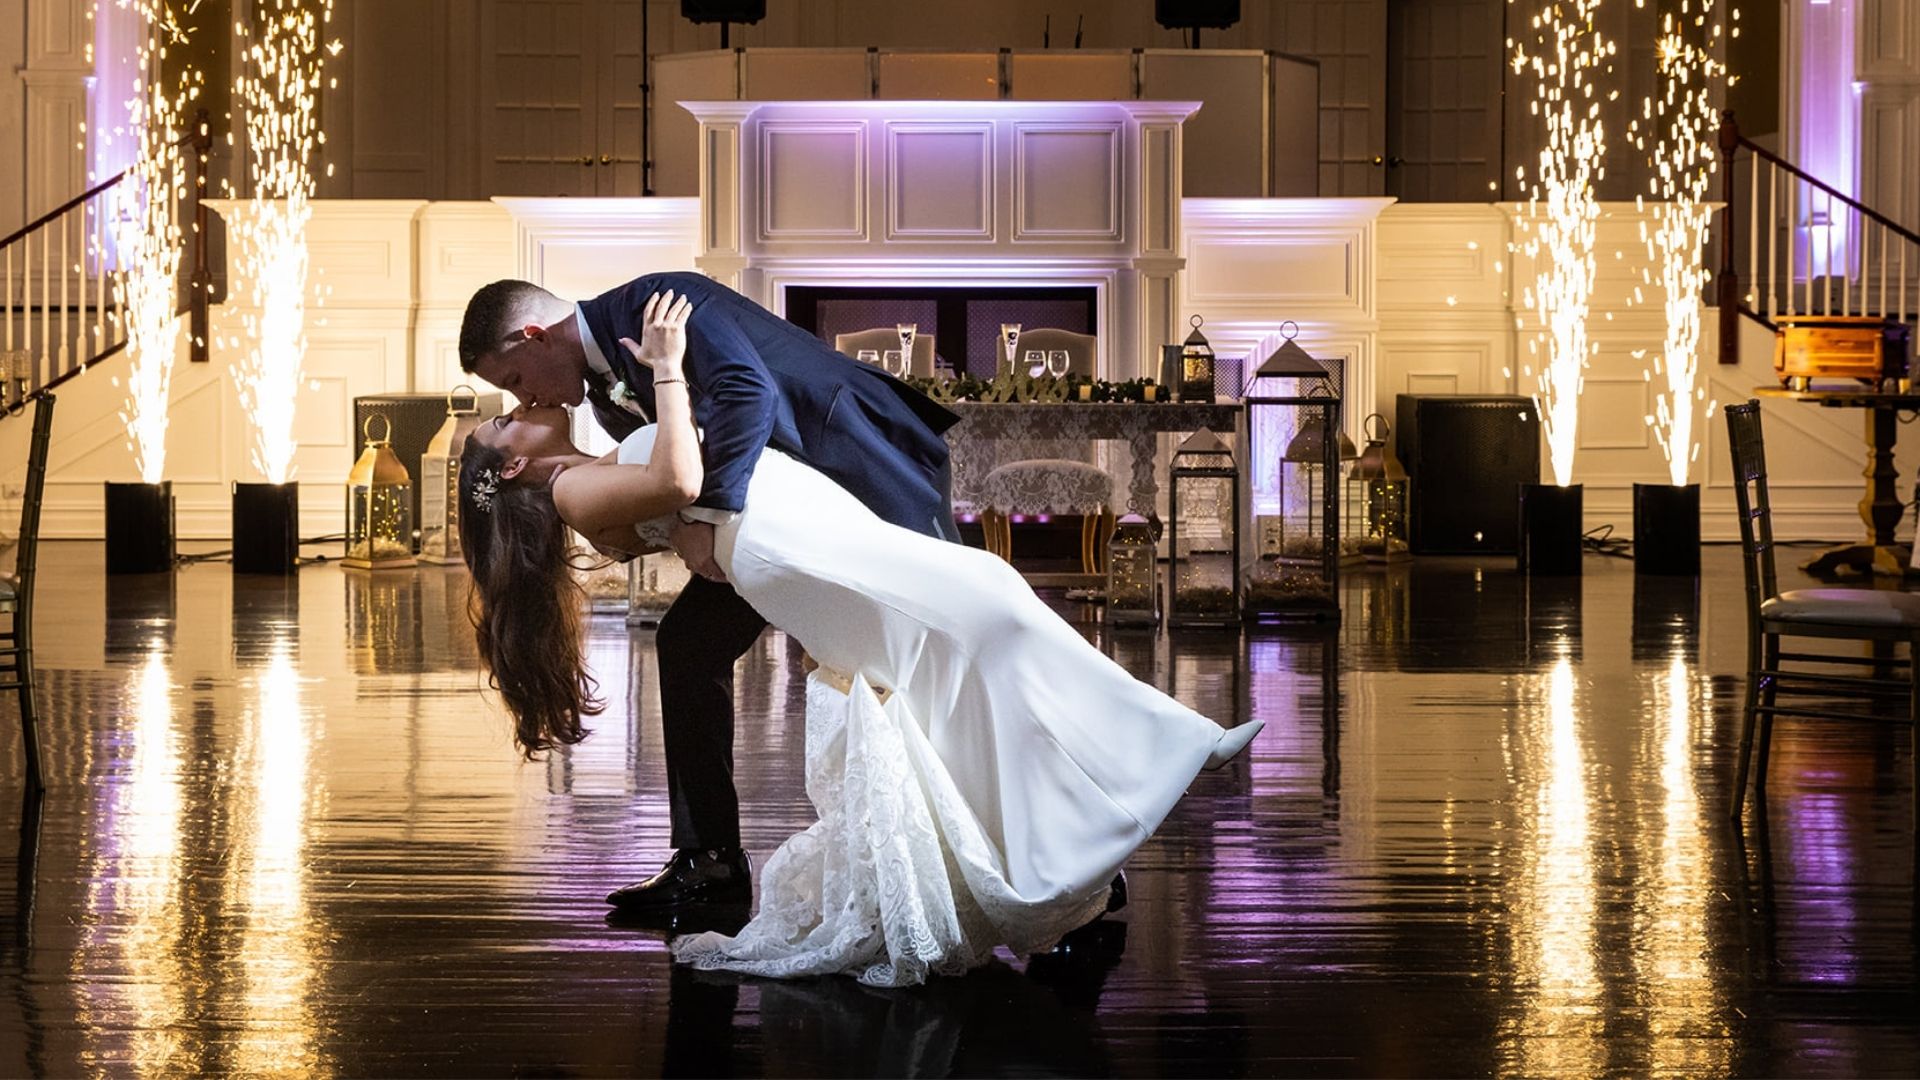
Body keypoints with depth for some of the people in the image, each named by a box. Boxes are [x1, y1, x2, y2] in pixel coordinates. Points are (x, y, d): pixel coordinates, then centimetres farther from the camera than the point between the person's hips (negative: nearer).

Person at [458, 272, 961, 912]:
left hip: (872, 470, -9)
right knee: (689, 641, 3)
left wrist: (706, 513, -37)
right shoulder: (603, 391, 7)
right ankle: (709, 859, 6)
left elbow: (748, 393, -35)